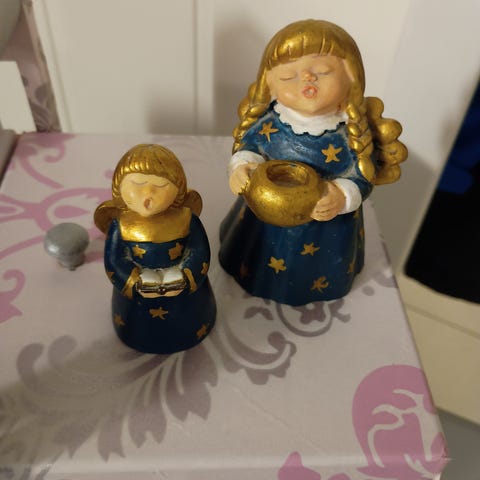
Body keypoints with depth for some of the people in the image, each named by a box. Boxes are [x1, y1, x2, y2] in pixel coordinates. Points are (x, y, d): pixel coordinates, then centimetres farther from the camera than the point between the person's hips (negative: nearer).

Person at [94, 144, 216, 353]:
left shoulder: (186, 219, -15)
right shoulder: (120, 224, -15)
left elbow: (200, 254, -13)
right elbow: (114, 261, -12)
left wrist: (181, 279, -28)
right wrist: (138, 283, -26)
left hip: (186, 290, 0)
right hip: (135, 291, 0)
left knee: (190, 330, 11)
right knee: (139, 331, 11)